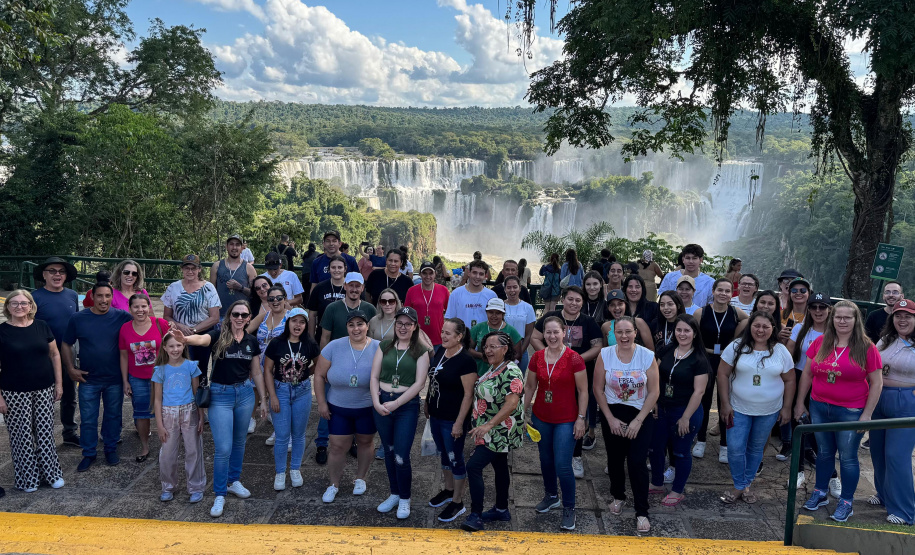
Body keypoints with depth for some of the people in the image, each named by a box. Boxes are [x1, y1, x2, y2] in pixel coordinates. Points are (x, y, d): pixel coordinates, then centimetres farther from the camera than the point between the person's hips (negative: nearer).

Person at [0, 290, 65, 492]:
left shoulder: (41, 327, 3)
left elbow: (55, 355, 9)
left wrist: (59, 383, 6)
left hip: (44, 390, 2)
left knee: (45, 432, 8)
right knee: (21, 435, 4)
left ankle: (52, 473, 20)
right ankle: (27, 478, 18)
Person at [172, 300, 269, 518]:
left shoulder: (251, 341, 3)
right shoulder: (219, 335, -10)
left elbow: (256, 373, 11)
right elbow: (202, 339, -34)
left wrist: (263, 399, 10)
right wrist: (185, 339, -56)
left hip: (245, 393, 4)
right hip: (220, 395, -4)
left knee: (239, 442, 17)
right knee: (223, 448, -5)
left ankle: (234, 481, 37)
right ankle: (219, 496, 8)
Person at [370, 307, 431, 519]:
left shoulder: (420, 351, -2)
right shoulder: (384, 346, 6)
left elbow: (419, 383, -9)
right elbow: (374, 376, 4)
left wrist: (395, 404, -14)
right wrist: (376, 402, -10)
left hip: (407, 406, -3)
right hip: (382, 404, 3)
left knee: (401, 457, -5)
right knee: (389, 452, 14)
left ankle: (404, 499, 16)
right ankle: (394, 494, 32)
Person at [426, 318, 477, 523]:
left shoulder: (465, 361, -20)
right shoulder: (440, 352, 2)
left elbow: (468, 394, -19)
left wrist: (459, 423, -20)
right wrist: (427, 405, 15)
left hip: (453, 420, -7)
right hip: (436, 416, 8)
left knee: (455, 459, 5)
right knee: (443, 454, 21)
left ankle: (457, 503, 18)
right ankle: (448, 490, 40)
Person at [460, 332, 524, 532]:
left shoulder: (510, 372, -20)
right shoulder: (493, 369, 10)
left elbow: (511, 404, -29)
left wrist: (488, 425, -33)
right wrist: (485, 426, 16)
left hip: (499, 432, -10)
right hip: (494, 433, 10)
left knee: (474, 466, -14)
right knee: (500, 468, 18)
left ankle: (476, 516, -10)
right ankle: (501, 510, 30)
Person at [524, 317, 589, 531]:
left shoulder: (574, 358, -13)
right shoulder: (537, 357, -1)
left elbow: (583, 391, -8)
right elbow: (529, 387, 9)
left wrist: (581, 418, -10)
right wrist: (524, 412, 9)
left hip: (566, 420, -4)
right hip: (541, 418, 4)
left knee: (563, 466, -6)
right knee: (546, 460, 17)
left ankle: (569, 509, 13)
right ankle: (551, 496, 40)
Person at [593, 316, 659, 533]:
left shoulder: (647, 356, -10)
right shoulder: (605, 355, -8)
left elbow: (653, 392, -8)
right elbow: (598, 389, -3)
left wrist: (638, 421, -12)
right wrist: (610, 418, -6)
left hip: (641, 415, -1)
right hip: (612, 413, 2)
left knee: (637, 462, -8)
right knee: (615, 459, 13)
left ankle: (642, 512, 5)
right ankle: (618, 496, 38)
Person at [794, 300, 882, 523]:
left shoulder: (866, 348, -8)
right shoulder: (820, 343, 0)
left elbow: (876, 383, -6)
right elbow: (807, 374, 7)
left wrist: (867, 414, -9)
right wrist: (799, 403, 8)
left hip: (850, 412, -3)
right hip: (819, 408, 3)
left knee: (847, 458, 6)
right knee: (824, 453, 17)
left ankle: (846, 503, 21)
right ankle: (820, 494, 32)